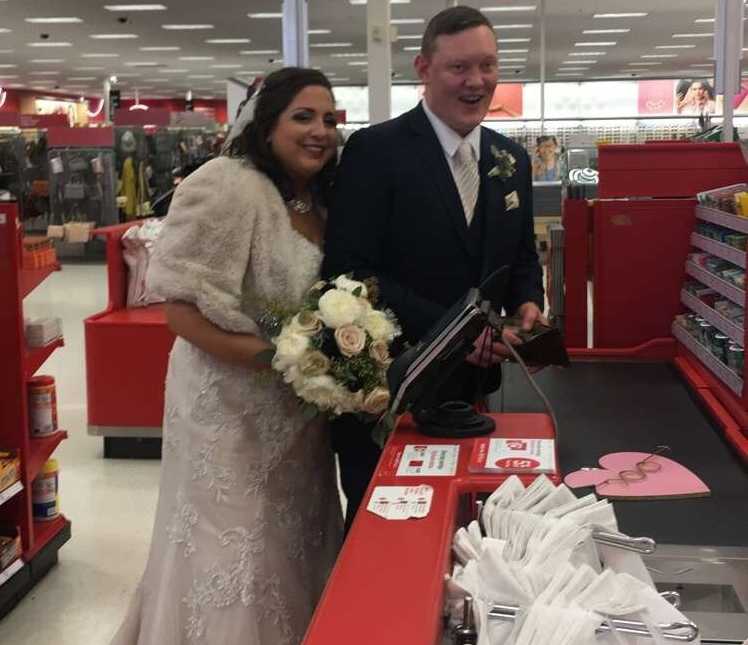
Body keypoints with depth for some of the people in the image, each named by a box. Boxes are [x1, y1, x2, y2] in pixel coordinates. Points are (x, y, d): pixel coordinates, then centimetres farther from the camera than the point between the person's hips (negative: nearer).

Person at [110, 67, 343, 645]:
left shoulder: (316, 200, 6)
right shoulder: (228, 187, -19)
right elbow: (181, 307, -22)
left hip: (298, 405, 8)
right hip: (233, 404, -8)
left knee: (288, 545, 19)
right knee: (238, 550, 5)